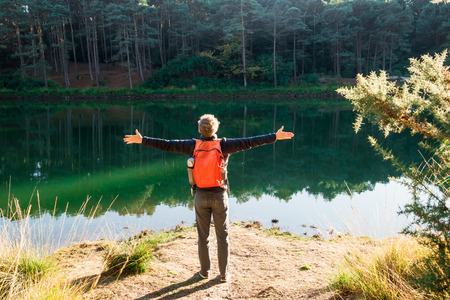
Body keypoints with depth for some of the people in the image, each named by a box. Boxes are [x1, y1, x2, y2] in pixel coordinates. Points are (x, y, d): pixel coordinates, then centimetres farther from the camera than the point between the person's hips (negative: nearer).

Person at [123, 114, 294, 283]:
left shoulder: (194, 146, -6)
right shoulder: (224, 145, -8)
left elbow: (167, 145, -5)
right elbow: (249, 142, -9)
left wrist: (142, 140, 3)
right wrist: (275, 137, -4)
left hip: (201, 196, 1)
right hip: (220, 196, -1)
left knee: (203, 236, 13)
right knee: (222, 236, 10)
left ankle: (205, 271, 24)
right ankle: (224, 273, 17)